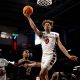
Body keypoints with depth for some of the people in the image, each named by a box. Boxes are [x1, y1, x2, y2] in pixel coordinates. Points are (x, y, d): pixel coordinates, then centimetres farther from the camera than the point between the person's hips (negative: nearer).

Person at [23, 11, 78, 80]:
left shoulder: (55, 35, 4)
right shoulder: (41, 34, 8)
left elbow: (61, 46, -1)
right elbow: (34, 27, -7)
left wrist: (69, 56, -11)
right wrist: (28, 17, -16)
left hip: (51, 56, -4)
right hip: (44, 56, 4)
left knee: (41, 74, -18)